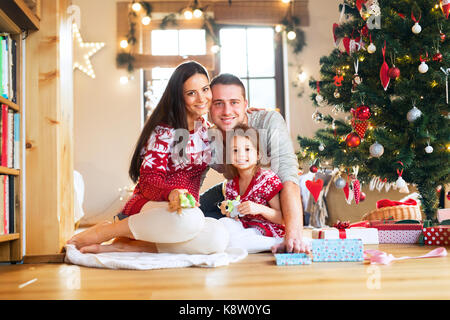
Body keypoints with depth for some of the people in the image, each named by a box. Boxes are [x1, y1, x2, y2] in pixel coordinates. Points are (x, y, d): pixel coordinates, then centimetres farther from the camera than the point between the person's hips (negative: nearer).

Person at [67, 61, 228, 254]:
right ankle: (104, 231, -20)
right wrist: (171, 193, -37)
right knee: (191, 218, -42)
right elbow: (148, 180, -14)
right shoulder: (163, 131, -7)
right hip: (147, 207, -6)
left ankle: (124, 246, -20)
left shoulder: (204, 128, 14)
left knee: (218, 238, -30)